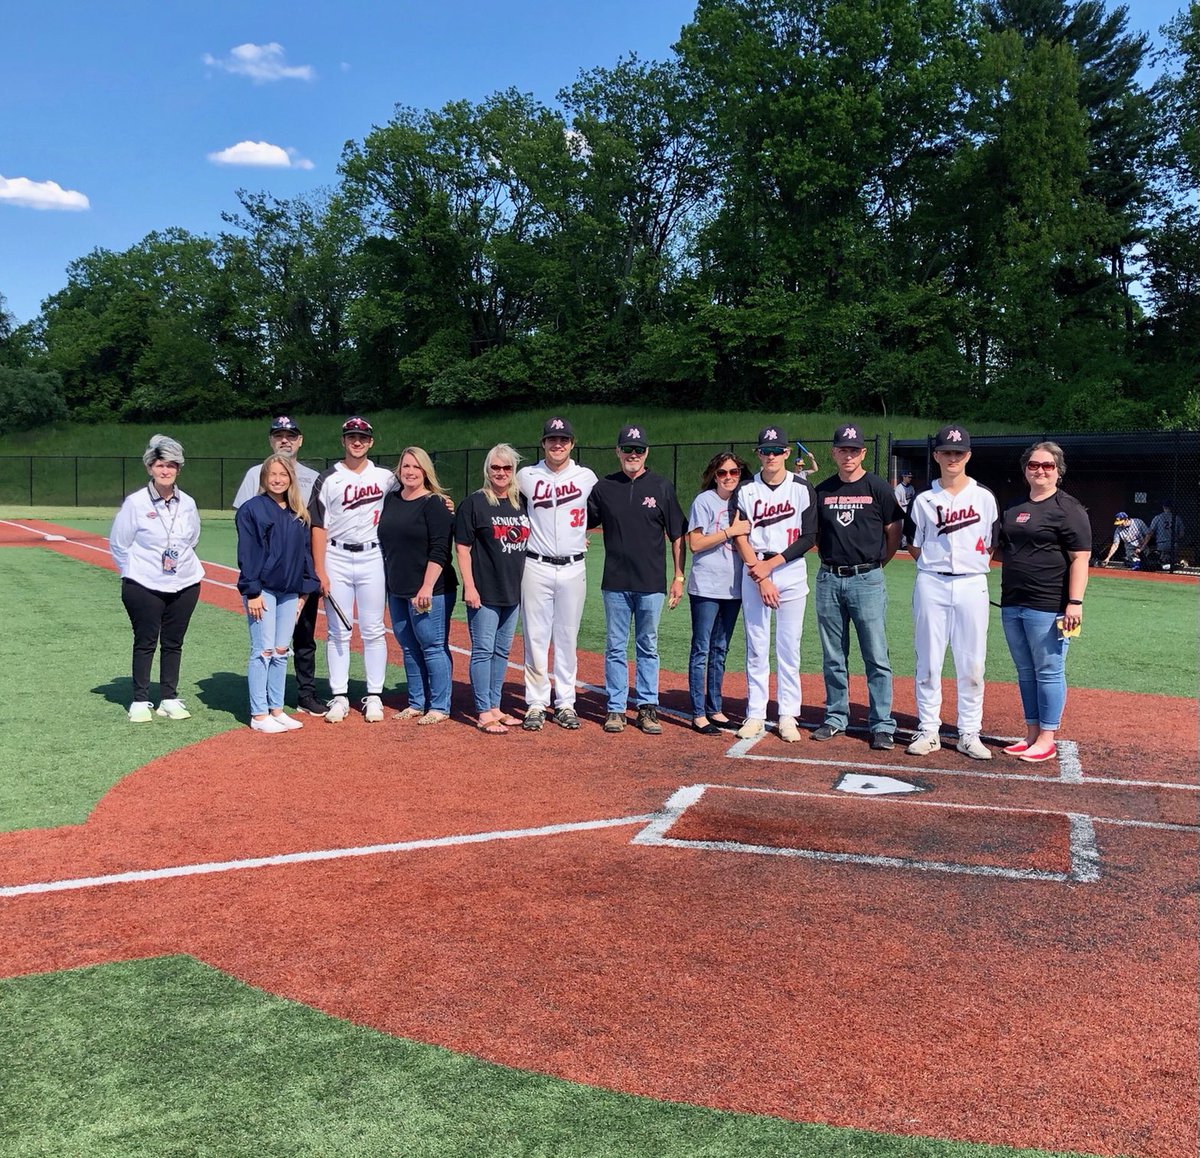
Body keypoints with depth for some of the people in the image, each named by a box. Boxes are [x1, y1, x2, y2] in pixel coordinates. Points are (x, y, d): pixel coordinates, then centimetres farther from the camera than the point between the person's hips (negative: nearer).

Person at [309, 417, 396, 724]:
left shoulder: (385, 477, 8)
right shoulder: (328, 479, 3)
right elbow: (318, 526, 0)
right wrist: (320, 571, -8)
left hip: (372, 558, 1)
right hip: (336, 558, -1)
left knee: (373, 630, 3)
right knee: (338, 631, 2)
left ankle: (374, 696, 10)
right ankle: (339, 697, 8)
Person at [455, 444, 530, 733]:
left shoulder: (522, 503, 11)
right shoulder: (474, 503, -6)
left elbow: (528, 542, 20)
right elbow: (462, 548, -8)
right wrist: (469, 587, -15)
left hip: (513, 590, 6)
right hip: (484, 592, -6)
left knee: (502, 651, 13)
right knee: (483, 650, -3)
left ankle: (494, 707, 23)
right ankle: (483, 714, 2)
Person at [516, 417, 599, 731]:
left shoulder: (586, 477, 3)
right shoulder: (526, 476, 1)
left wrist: (583, 536, 12)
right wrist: (529, 535, 10)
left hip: (573, 568, 1)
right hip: (536, 567, -1)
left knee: (567, 638, 7)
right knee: (535, 638, 1)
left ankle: (565, 704, 15)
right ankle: (536, 704, 9)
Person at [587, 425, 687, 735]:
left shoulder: (661, 487, 3)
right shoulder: (603, 487, 6)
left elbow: (677, 535, 4)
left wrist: (678, 576, 0)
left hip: (651, 584, -1)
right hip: (615, 583, 1)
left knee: (648, 648, 8)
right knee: (615, 648, 5)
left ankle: (647, 708, 16)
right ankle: (616, 709, 13)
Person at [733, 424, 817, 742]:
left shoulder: (802, 489, 1)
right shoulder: (746, 490, 3)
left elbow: (808, 538, -4)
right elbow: (740, 539, -2)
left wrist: (770, 565, -11)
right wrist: (761, 578, -12)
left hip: (791, 571, -1)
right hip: (753, 573, 1)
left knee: (789, 648, 2)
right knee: (756, 647, 4)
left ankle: (788, 716, 9)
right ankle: (755, 715, 11)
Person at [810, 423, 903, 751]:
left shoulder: (879, 489, -1)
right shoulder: (822, 490, 8)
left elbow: (894, 534, 5)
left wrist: (875, 563, 7)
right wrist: (832, 556, 9)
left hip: (867, 580, -3)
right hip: (828, 579, 4)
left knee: (876, 656, -3)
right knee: (832, 657, 10)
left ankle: (882, 725, 3)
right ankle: (836, 717, 21)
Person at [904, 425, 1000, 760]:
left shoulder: (984, 497, 6)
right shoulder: (924, 500, 6)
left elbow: (991, 545, 9)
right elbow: (914, 547, 10)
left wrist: (973, 564, 1)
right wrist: (937, 562, 2)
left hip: (972, 585, 0)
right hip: (931, 584, 0)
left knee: (971, 664, 2)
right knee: (928, 661, 3)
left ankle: (969, 734, 11)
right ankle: (928, 731, 12)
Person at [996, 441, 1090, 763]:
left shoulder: (1068, 508, -6)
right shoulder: (1014, 508, 15)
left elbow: (1080, 558, -12)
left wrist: (1075, 602, -19)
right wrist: (1006, 596, 13)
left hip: (1048, 607, -7)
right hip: (1012, 605, 8)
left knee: (1048, 672, -1)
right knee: (1025, 673, 13)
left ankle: (1047, 740, 7)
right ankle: (1032, 735, 22)